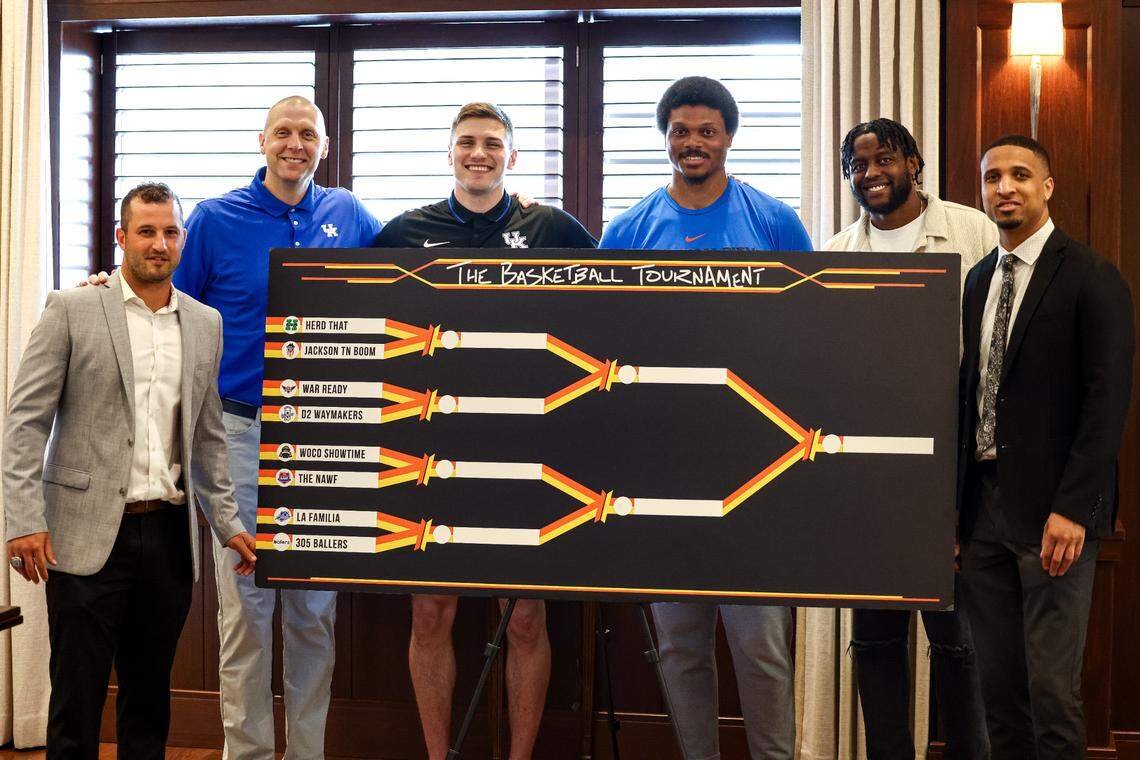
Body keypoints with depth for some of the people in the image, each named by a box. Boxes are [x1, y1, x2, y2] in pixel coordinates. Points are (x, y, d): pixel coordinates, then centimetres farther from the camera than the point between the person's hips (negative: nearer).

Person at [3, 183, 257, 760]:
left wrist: (227, 523, 13)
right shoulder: (72, 311, -1)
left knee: (149, 695, 10)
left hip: (170, 534, 4)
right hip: (88, 533, -4)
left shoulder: (205, 323, 11)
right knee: (77, 695, 1)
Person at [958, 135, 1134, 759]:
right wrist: (958, 500, 8)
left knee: (1051, 688, -3)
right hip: (983, 503, 6)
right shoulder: (979, 280, 15)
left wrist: (1073, 509, -18)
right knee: (997, 683, 9)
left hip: (1051, 510, -6)